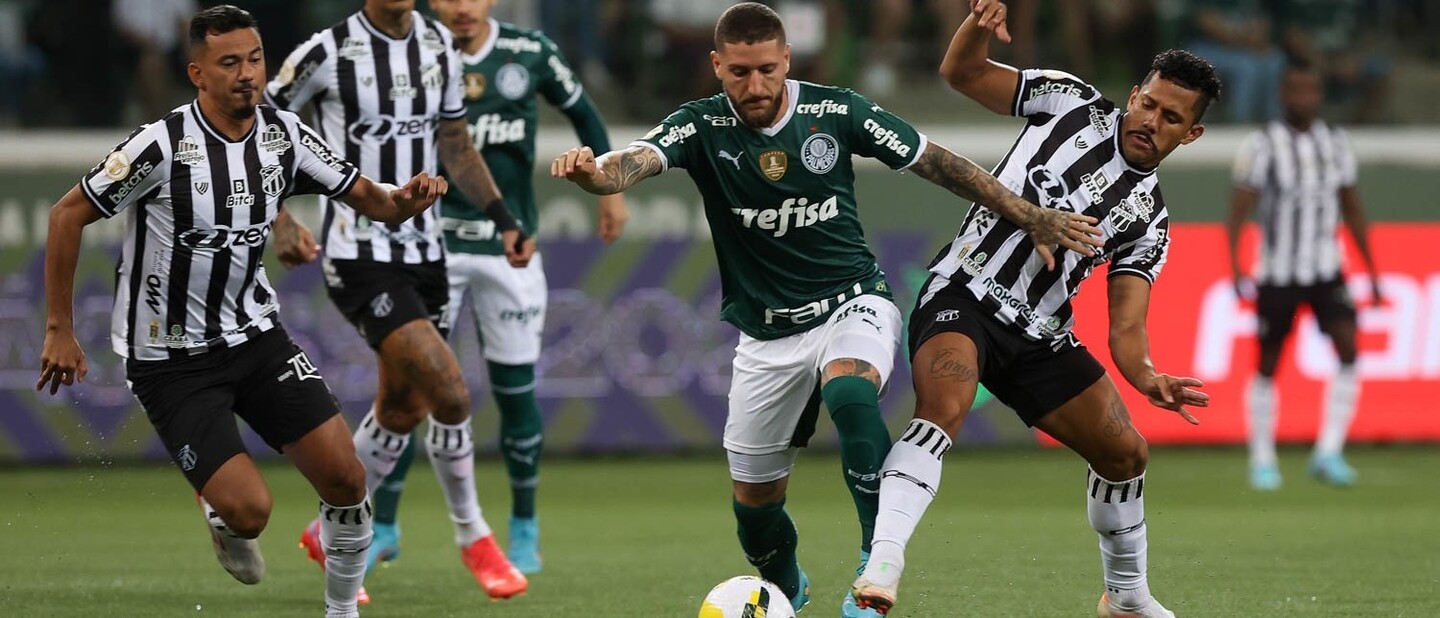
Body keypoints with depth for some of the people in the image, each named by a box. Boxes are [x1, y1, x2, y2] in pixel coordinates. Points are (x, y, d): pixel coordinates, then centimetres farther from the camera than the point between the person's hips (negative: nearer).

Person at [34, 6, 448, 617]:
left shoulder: (284, 133, -4)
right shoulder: (162, 143, -20)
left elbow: (369, 199, 3)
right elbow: (68, 215, -11)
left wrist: (406, 197, -22)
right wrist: (60, 331, -10)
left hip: (255, 333, 5)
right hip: (170, 356, -5)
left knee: (345, 478, -6)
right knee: (249, 510, -17)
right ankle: (220, 516, 21)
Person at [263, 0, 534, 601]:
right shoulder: (329, 52, -13)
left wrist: (503, 219, 6)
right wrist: (279, 223, -14)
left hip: (424, 252, 7)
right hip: (358, 256, -7)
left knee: (402, 410, 12)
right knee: (449, 392, -17)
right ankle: (473, 536, 3)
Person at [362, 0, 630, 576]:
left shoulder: (530, 53, -1)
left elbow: (581, 111, 15)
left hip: (510, 246, 1)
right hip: (434, 242, -1)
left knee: (515, 389, 5)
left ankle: (524, 528, 22)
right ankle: (384, 525, 3)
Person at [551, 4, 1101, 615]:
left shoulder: (836, 111, -9)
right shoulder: (702, 127, -10)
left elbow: (936, 163, 0)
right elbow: (633, 162, -29)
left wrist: (1029, 215, 0)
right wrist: (591, 170, -53)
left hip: (852, 303, -2)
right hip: (767, 334, 2)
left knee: (849, 392, -36)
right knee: (754, 495, 7)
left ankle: (879, 558, -23)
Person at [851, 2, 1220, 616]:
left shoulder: (1148, 219, 8)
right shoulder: (1073, 102, 3)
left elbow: (1126, 327, 0)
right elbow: (962, 73, 5)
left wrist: (1146, 378, -22)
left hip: (1038, 334, 5)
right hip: (963, 296, -5)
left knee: (1125, 453, 11)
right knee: (943, 408, -34)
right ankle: (881, 567, -47)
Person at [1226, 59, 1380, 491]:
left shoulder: (1335, 144, 6)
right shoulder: (1262, 146, -7)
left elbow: (1352, 211, 14)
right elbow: (1238, 211, -8)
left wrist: (1372, 272, 13)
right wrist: (1236, 269, -20)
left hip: (1326, 272, 3)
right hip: (1276, 274, -3)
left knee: (1348, 351, -16)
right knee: (1268, 366, 4)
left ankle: (1328, 454, -12)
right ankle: (1262, 461, 18)